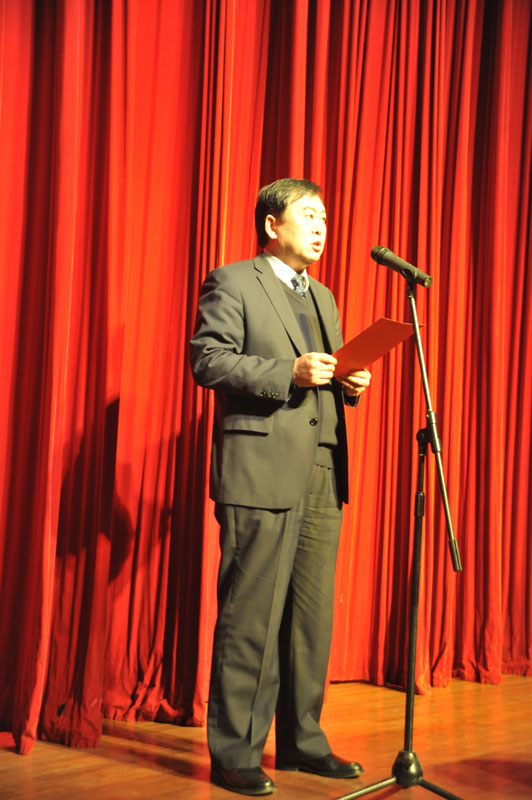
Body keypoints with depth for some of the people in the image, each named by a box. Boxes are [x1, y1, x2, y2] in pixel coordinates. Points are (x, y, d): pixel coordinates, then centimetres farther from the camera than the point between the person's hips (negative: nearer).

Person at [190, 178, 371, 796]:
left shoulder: (323, 297, 24)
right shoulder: (231, 282, 1)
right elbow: (207, 359, -9)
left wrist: (349, 384, 6)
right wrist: (287, 372, -17)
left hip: (322, 475, 7)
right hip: (261, 473, -7)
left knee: (312, 616, 9)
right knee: (250, 619, -4)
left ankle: (302, 740, 21)